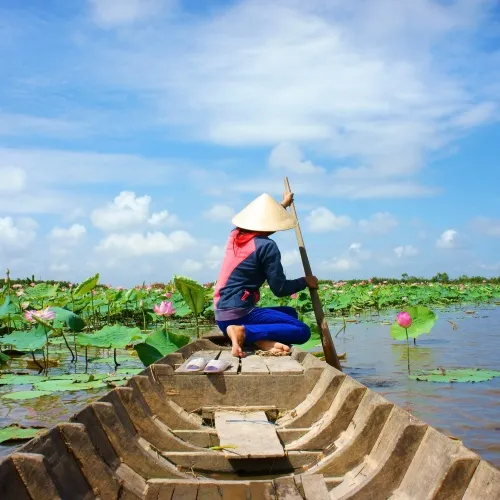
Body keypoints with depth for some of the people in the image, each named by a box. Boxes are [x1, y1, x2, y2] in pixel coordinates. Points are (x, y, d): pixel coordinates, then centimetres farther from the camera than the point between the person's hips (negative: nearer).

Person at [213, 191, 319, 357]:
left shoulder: (235, 234, 11)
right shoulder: (266, 245, -12)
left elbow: (259, 219, 35)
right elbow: (280, 289, -10)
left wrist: (283, 205, 51)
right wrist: (305, 281, 9)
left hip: (222, 316, 9)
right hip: (238, 314, -9)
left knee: (290, 313, 23)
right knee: (303, 331, -10)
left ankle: (262, 339, -8)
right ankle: (244, 332, -20)